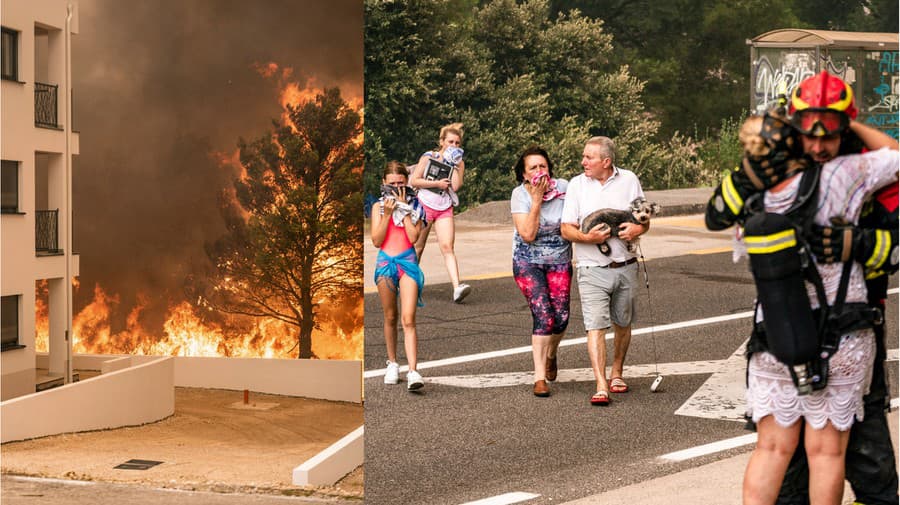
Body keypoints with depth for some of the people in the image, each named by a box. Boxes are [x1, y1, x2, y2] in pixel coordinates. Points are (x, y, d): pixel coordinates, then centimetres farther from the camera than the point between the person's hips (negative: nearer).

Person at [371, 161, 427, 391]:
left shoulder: (414, 206, 4)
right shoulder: (379, 206, 5)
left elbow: (413, 237, -9)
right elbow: (376, 240, -3)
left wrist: (403, 209, -9)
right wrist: (387, 214, -10)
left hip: (408, 262, -2)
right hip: (385, 262, 2)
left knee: (408, 319, -11)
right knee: (390, 317, 12)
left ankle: (413, 371, -17)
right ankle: (392, 363, 27)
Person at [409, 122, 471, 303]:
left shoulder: (459, 163, 8)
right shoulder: (429, 157, -2)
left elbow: (456, 186, -8)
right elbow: (413, 181, -8)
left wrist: (455, 165, -10)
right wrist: (437, 183, -13)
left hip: (445, 209, 2)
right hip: (425, 205, -2)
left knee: (447, 247, -12)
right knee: (417, 248, 8)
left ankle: (457, 288, -25)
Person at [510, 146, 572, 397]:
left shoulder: (563, 187, -7)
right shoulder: (520, 194, -13)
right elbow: (528, 234, -22)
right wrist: (536, 200, -23)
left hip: (559, 261, 2)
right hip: (528, 262, -2)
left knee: (561, 317, -2)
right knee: (543, 315, -15)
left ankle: (550, 355, 32)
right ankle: (540, 378, -9)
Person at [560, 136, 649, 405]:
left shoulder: (629, 180, 5)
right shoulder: (577, 184, 2)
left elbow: (644, 219, 10)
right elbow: (566, 229, 0)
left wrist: (638, 229, -14)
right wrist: (587, 237, -20)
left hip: (626, 267, 2)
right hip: (592, 269, -2)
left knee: (622, 323, 13)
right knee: (596, 325, -12)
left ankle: (616, 373, 33)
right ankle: (601, 386, -14)